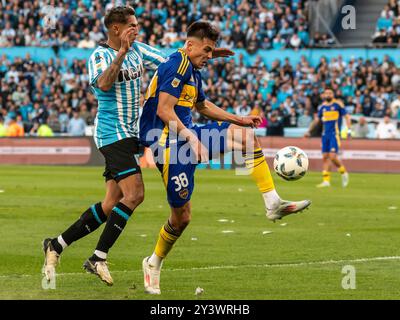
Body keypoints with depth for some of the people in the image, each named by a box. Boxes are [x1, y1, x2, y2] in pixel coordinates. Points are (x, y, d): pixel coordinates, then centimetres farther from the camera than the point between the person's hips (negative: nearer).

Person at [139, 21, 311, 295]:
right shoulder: (177, 66, -14)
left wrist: (239, 119, 26)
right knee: (182, 216, -6)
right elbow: (164, 111, -22)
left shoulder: (193, 71, 17)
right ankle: (154, 264, 16)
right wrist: (191, 138, -27)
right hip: (169, 142, -9)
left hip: (187, 136, 9)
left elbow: (202, 106, 33)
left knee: (247, 135, -1)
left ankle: (273, 203, -4)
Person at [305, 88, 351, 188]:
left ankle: (344, 173, 10)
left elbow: (346, 116, -3)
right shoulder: (322, 107, 13)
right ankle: (326, 181, 4)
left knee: (332, 157, -14)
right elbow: (317, 120, 24)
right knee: (325, 157, 2)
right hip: (325, 134, 5)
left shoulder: (338, 104, -2)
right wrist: (309, 131, 22)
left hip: (335, 134, -5)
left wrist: (349, 129, -13)